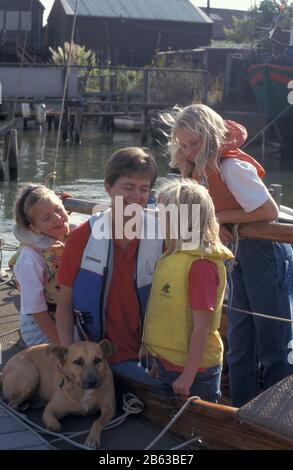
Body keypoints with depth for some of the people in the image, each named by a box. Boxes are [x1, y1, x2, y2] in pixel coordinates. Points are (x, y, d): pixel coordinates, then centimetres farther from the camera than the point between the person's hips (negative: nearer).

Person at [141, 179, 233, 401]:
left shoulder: (201, 265, -21)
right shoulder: (171, 257, 5)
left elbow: (202, 326, -21)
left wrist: (188, 376, -19)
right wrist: (160, 361, 17)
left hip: (194, 370, -8)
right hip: (168, 364, 8)